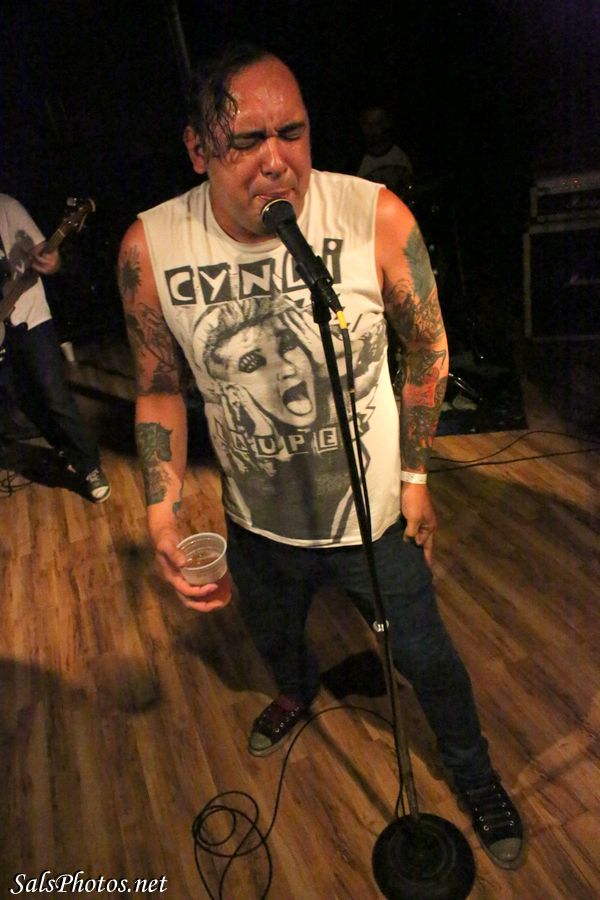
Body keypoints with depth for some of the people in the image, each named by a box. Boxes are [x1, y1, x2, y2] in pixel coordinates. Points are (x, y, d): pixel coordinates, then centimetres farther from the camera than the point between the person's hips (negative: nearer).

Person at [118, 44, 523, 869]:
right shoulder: (149, 249, -18)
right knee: (272, 637, 30)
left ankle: (476, 777, 52)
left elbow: (428, 350, -7)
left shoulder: (377, 217, -23)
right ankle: (298, 693, 71)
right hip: (258, 522, 3)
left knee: (426, 655, 18)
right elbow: (160, 385, -4)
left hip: (375, 514, -2)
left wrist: (414, 475, -5)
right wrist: (163, 512, -13)